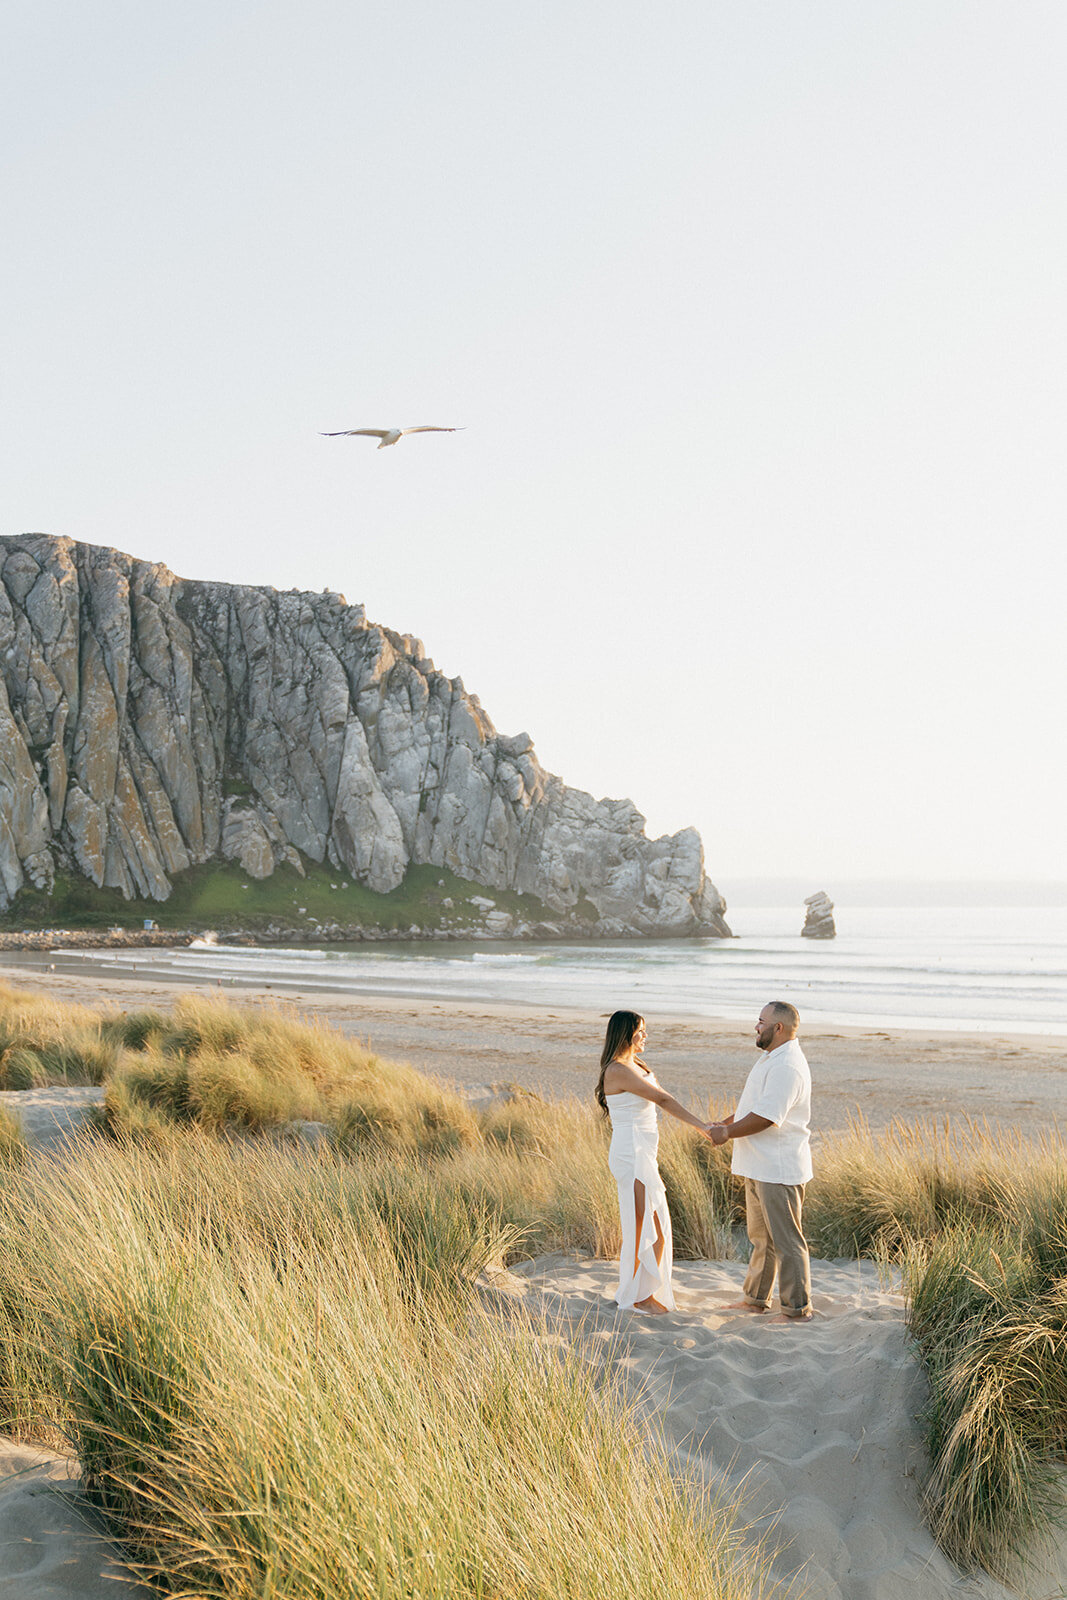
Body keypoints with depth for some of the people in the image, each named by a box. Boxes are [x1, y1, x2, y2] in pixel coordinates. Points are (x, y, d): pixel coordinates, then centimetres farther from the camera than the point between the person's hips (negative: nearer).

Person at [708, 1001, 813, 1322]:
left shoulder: (786, 1067, -22)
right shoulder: (773, 1059, 14)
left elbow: (765, 1117, -26)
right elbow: (754, 1104, 24)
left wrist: (728, 1133, -15)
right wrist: (726, 1123, 13)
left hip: (779, 1170, -11)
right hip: (761, 1167, 11)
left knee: (786, 1240, -2)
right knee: (761, 1236, 19)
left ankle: (797, 1308, 6)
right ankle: (756, 1299, 30)